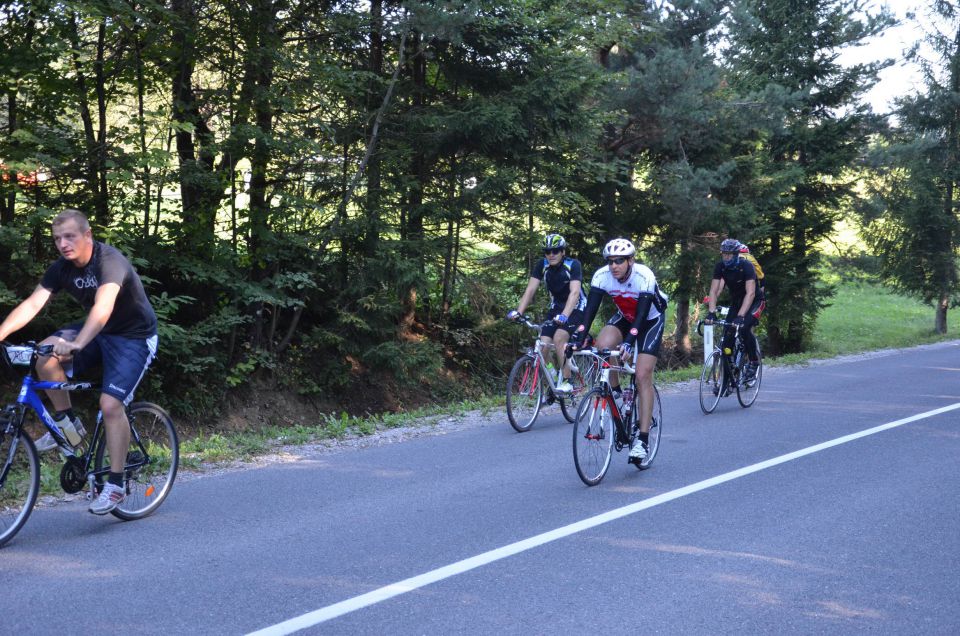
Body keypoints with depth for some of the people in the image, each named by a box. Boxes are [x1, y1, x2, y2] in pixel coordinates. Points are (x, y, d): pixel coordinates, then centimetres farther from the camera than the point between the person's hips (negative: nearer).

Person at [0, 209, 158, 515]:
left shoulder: (109, 260, -27)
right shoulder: (61, 268, -6)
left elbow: (103, 306, -43)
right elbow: (32, 304, -14)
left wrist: (77, 344, -58)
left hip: (134, 337, -6)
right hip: (97, 332, 7)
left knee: (110, 404, -21)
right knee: (46, 354, -18)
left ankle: (116, 483, -11)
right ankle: (67, 423, -2)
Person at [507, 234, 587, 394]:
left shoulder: (573, 265, -22)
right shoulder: (541, 266, -10)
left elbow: (574, 292, -34)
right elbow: (530, 290, -15)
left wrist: (564, 315, -49)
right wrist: (518, 312, -30)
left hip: (576, 308, -5)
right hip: (556, 307, 5)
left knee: (559, 338, -27)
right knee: (544, 343, -13)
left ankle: (566, 382, -18)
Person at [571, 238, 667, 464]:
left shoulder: (644, 277, -33)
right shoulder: (602, 276, -23)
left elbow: (642, 313, -39)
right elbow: (590, 309, -27)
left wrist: (628, 342, -53)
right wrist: (578, 340, -40)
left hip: (651, 320, -4)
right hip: (624, 317, 4)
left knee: (643, 376, -15)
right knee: (602, 345, -28)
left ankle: (642, 440, -14)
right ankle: (615, 393, -5)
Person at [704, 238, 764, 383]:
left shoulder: (746, 266, -28)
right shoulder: (720, 267, -14)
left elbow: (750, 293, -37)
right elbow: (714, 291, -17)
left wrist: (740, 315, -47)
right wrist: (711, 312, -32)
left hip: (755, 301, -5)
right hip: (736, 301, 5)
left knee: (744, 328, -28)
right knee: (728, 334, -8)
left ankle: (754, 362, -9)